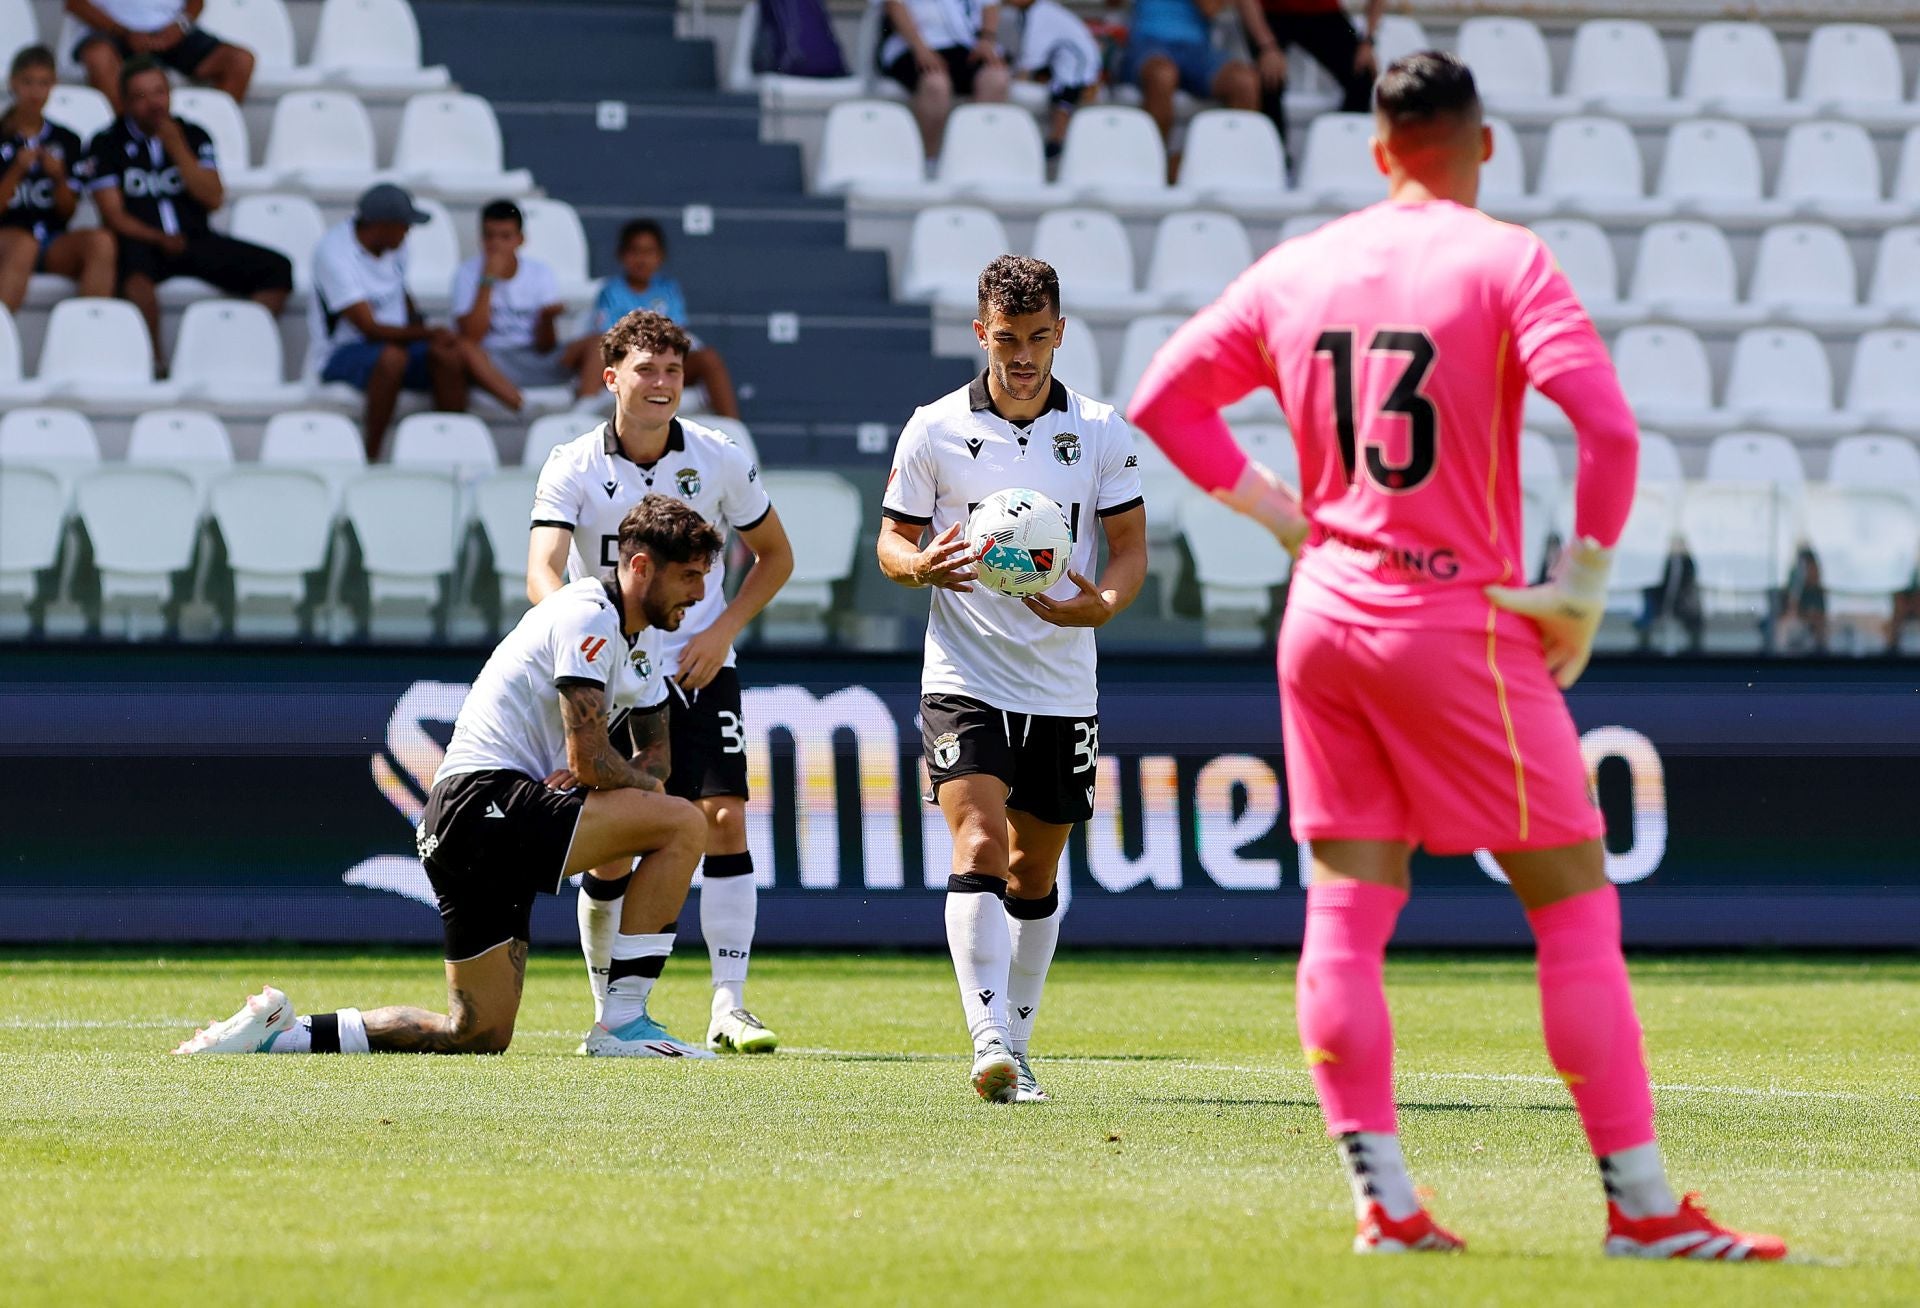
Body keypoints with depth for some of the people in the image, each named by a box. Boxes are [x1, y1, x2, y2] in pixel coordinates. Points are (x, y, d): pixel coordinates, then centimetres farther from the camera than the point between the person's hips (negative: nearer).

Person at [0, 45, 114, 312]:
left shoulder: (66, 141, 15)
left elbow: (69, 211, 10)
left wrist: (59, 177, -8)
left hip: (55, 244, 3)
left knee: (101, 241, -29)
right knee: (24, 245, -40)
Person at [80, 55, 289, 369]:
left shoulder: (194, 136, 13)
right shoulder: (108, 144, 4)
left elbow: (213, 199, 2)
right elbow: (113, 215, -4)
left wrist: (176, 147, -6)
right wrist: (159, 239, -20)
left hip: (196, 240, 4)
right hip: (141, 242, -4)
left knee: (276, 268, -16)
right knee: (135, 265, -41)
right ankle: (153, 363, -37)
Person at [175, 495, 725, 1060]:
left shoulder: (643, 638, 19)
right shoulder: (589, 618, -12)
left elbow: (654, 753, 23)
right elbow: (589, 759, -19)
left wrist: (610, 777, 1)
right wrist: (645, 784, 1)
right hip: (487, 803, -10)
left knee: (478, 1035, 10)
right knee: (683, 824, -17)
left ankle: (276, 1033, 10)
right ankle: (623, 1024, -15)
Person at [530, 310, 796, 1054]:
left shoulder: (720, 461, -3)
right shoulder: (572, 468, -9)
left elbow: (775, 555, 11)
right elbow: (543, 568, -23)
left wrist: (724, 629, -4)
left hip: (700, 670, 1)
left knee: (724, 819, -12)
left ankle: (729, 1007, -10)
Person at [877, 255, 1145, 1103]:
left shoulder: (1100, 431, 3)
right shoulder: (934, 430, -1)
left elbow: (1130, 545, 5)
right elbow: (891, 540, 5)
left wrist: (1103, 603, -16)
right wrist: (922, 566, -19)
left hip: (1062, 684, 3)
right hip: (965, 675, -3)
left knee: (1035, 871, 11)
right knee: (980, 845, -19)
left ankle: (1016, 1045, 23)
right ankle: (988, 1042, -27)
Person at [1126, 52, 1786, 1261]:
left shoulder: (1296, 270, 8)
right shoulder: (1504, 262, -7)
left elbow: (1164, 398, 12)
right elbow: (1607, 424, -19)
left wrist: (1286, 514, 13)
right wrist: (1581, 592, -10)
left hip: (1324, 614, 5)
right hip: (1458, 624, -5)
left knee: (1347, 910, 8)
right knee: (1574, 899, 1)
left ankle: (1383, 1201, 3)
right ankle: (1642, 1207, -1)